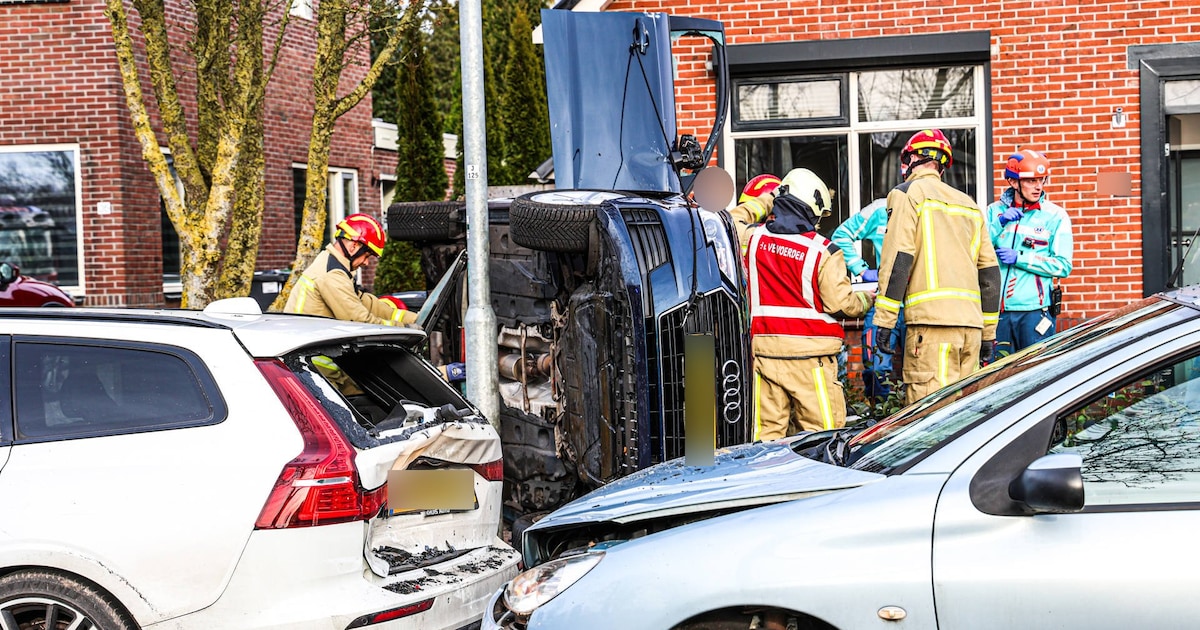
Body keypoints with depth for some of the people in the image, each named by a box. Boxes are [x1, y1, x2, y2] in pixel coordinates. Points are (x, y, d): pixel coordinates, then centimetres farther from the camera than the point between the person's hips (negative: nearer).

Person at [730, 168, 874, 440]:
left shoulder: (754, 238, 2)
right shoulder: (824, 252, -9)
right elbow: (841, 303, -6)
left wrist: (765, 201, 33)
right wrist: (865, 300, 14)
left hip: (764, 348, 4)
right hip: (809, 355, -4)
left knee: (767, 431, 8)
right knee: (821, 437, 0)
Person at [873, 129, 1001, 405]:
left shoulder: (909, 193, 3)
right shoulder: (969, 204, 23)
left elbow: (897, 260, -7)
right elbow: (989, 272, 21)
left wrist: (884, 321, -7)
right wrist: (989, 333, 24)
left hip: (932, 320, -7)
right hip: (971, 322, 7)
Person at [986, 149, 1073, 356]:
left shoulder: (1055, 216, 3)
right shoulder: (995, 211, 10)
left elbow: (1063, 266, -3)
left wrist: (1019, 258, -11)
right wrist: (999, 223, -9)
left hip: (1035, 310, -2)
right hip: (998, 310, 2)